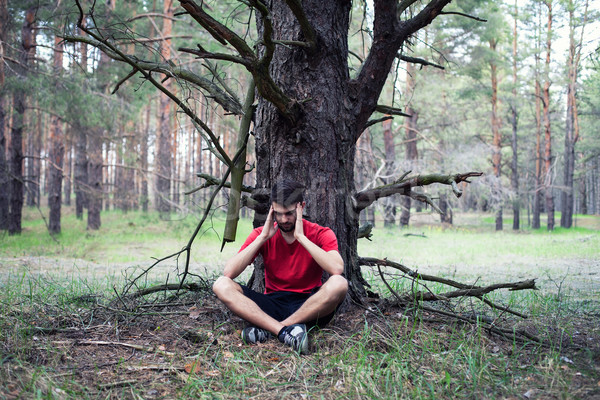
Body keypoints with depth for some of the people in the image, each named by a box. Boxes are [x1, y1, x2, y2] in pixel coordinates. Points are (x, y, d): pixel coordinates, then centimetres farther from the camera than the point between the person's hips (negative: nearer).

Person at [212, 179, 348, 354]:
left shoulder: (321, 234, -3)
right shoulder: (261, 234, 2)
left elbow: (337, 269, -25)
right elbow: (229, 272, -11)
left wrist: (301, 237, -20)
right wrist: (262, 237, -14)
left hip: (310, 306, -2)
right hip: (273, 305, 2)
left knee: (338, 284, -33)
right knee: (222, 285, -20)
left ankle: (267, 329, -28)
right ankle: (286, 331, -36)